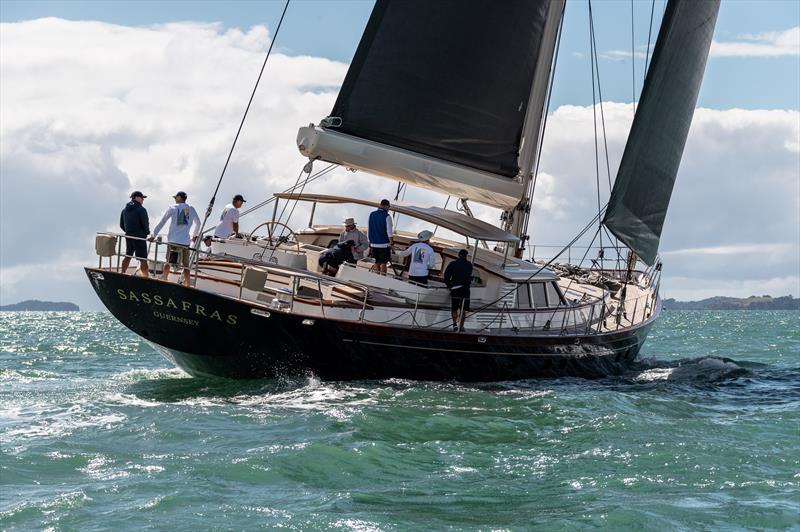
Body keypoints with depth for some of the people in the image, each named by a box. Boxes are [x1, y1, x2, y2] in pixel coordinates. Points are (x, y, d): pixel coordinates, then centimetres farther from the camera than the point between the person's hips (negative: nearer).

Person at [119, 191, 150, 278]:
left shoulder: (124, 210, 10)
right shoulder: (141, 209, -13)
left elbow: (121, 225, 14)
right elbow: (145, 224, -14)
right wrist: (147, 232, 4)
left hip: (128, 236, 7)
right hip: (139, 237, -7)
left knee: (127, 257, 17)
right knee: (143, 259, -6)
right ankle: (146, 277, -8)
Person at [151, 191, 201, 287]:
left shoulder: (172, 208, 1)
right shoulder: (191, 209, 10)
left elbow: (161, 222, 0)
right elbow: (198, 223, 24)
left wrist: (154, 235, 5)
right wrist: (194, 235, 39)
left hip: (172, 240, -1)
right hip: (185, 241, 1)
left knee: (168, 262, 12)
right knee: (185, 265, 4)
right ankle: (187, 285, -1)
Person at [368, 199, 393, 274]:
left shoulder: (372, 215, 6)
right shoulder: (386, 216, -11)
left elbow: (368, 230, 10)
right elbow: (389, 232, -11)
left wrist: (369, 243, 16)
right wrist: (391, 243, -4)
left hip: (374, 244, 5)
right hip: (384, 244, -5)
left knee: (376, 263, 11)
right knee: (383, 263, 1)